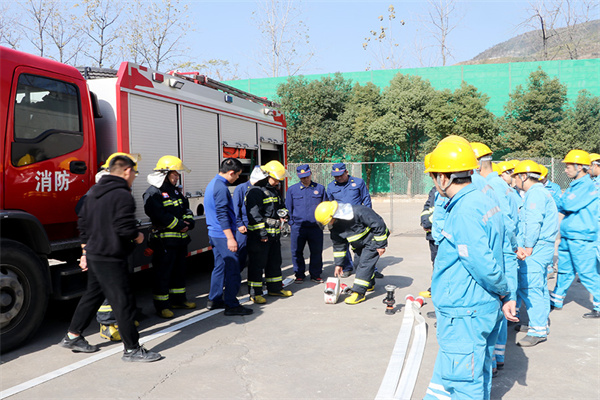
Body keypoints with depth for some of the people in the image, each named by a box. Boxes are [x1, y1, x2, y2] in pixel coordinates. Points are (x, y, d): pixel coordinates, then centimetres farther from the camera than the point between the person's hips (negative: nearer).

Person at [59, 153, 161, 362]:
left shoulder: (94, 192, 13)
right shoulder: (123, 196, -17)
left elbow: (83, 223, 18)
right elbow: (125, 228, -25)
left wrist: (86, 252, 23)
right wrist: (138, 237, -4)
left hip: (93, 255, 10)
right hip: (110, 259, -10)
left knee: (92, 295, 23)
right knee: (123, 302, -3)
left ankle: (72, 336, 34)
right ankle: (132, 349, 3)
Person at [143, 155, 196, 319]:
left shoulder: (176, 191, 17)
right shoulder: (153, 193, -12)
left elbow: (186, 208, 17)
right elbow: (160, 215, -23)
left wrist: (188, 222, -4)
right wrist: (179, 225, -19)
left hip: (181, 239, 9)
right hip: (164, 240, -9)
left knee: (179, 270, 17)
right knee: (162, 274, -2)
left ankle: (178, 299, 29)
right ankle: (161, 305, 6)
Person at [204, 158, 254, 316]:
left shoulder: (213, 184, 16)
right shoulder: (221, 187, -17)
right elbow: (222, 215, -22)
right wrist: (230, 238, -22)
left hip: (214, 234, 10)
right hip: (223, 235, -10)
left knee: (220, 266, 17)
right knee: (233, 269, -6)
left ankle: (214, 300, 24)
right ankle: (231, 305, -3)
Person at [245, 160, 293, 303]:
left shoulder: (274, 191, 17)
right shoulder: (255, 191, -13)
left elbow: (280, 207, 32)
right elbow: (254, 214, -20)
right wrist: (261, 232, -22)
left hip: (274, 235, 9)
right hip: (259, 236, -9)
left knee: (275, 262, 18)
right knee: (257, 264, -3)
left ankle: (275, 288, 31)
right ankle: (255, 293, 5)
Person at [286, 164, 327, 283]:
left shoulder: (320, 188, 8)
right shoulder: (292, 189, 6)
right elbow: (288, 208, 10)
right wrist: (291, 222, 3)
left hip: (316, 227, 0)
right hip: (298, 227, 0)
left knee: (316, 252, 6)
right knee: (297, 252, 4)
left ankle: (315, 275, 19)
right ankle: (299, 275, 18)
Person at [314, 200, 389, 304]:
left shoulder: (358, 212, -36)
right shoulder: (334, 225, -12)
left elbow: (378, 224, -28)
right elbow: (338, 245, 3)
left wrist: (381, 245, -22)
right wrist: (338, 264, 5)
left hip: (373, 238, -8)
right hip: (359, 243, 8)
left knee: (365, 263, -16)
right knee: (359, 264, 12)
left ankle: (358, 293, -15)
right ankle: (369, 285, 37)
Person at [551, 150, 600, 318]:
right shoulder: (575, 185, 13)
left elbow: (568, 204, -23)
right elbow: (564, 207, 16)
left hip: (581, 238, -9)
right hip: (567, 237, 9)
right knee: (564, 270, 17)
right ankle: (556, 301, 27)